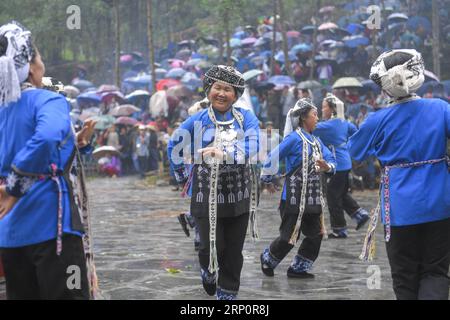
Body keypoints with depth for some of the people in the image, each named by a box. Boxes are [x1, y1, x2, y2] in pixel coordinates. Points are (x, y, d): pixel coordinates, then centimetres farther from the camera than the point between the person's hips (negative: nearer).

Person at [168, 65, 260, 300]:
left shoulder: (246, 118, -3)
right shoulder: (197, 120, -2)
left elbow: (252, 146, -20)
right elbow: (175, 147, 12)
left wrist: (224, 153, -35)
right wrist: (184, 177, 13)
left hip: (239, 194, 1)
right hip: (206, 194, -1)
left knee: (234, 250, 7)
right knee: (211, 247, -4)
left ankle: (228, 293, 25)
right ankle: (209, 271, 31)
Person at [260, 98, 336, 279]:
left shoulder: (316, 140, 11)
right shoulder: (294, 138, -13)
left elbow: (332, 161, 7)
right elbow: (273, 158, -12)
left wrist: (326, 166, -16)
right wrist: (268, 181, -1)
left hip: (313, 197, 8)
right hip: (294, 197, -8)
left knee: (316, 235, 8)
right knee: (289, 237, -1)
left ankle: (298, 268, 21)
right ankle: (267, 259, 25)